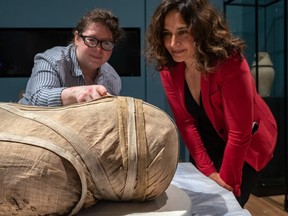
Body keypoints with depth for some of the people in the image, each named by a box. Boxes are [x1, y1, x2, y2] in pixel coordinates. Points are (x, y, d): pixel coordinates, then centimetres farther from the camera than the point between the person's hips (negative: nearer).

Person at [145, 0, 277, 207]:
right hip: (209, 141, 5)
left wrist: (227, 181, -20)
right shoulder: (168, 68, -16)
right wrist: (208, 171, -16)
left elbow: (240, 133, -28)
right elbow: (185, 122, -13)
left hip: (248, 144, -4)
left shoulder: (230, 63, -32)